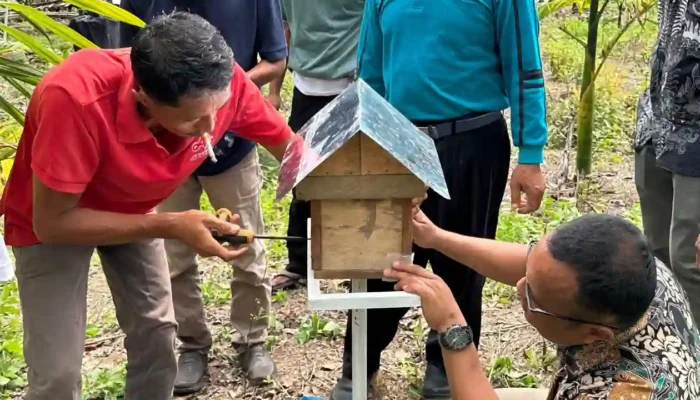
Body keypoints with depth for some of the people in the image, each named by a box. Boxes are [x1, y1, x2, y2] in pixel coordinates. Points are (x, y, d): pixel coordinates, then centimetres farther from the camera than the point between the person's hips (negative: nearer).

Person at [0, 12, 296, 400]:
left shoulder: (224, 83, -29)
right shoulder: (76, 100, -42)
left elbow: (291, 148, -12)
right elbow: (51, 222, -32)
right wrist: (170, 226, -35)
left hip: (132, 209, 4)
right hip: (51, 220, -4)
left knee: (157, 336, 7)